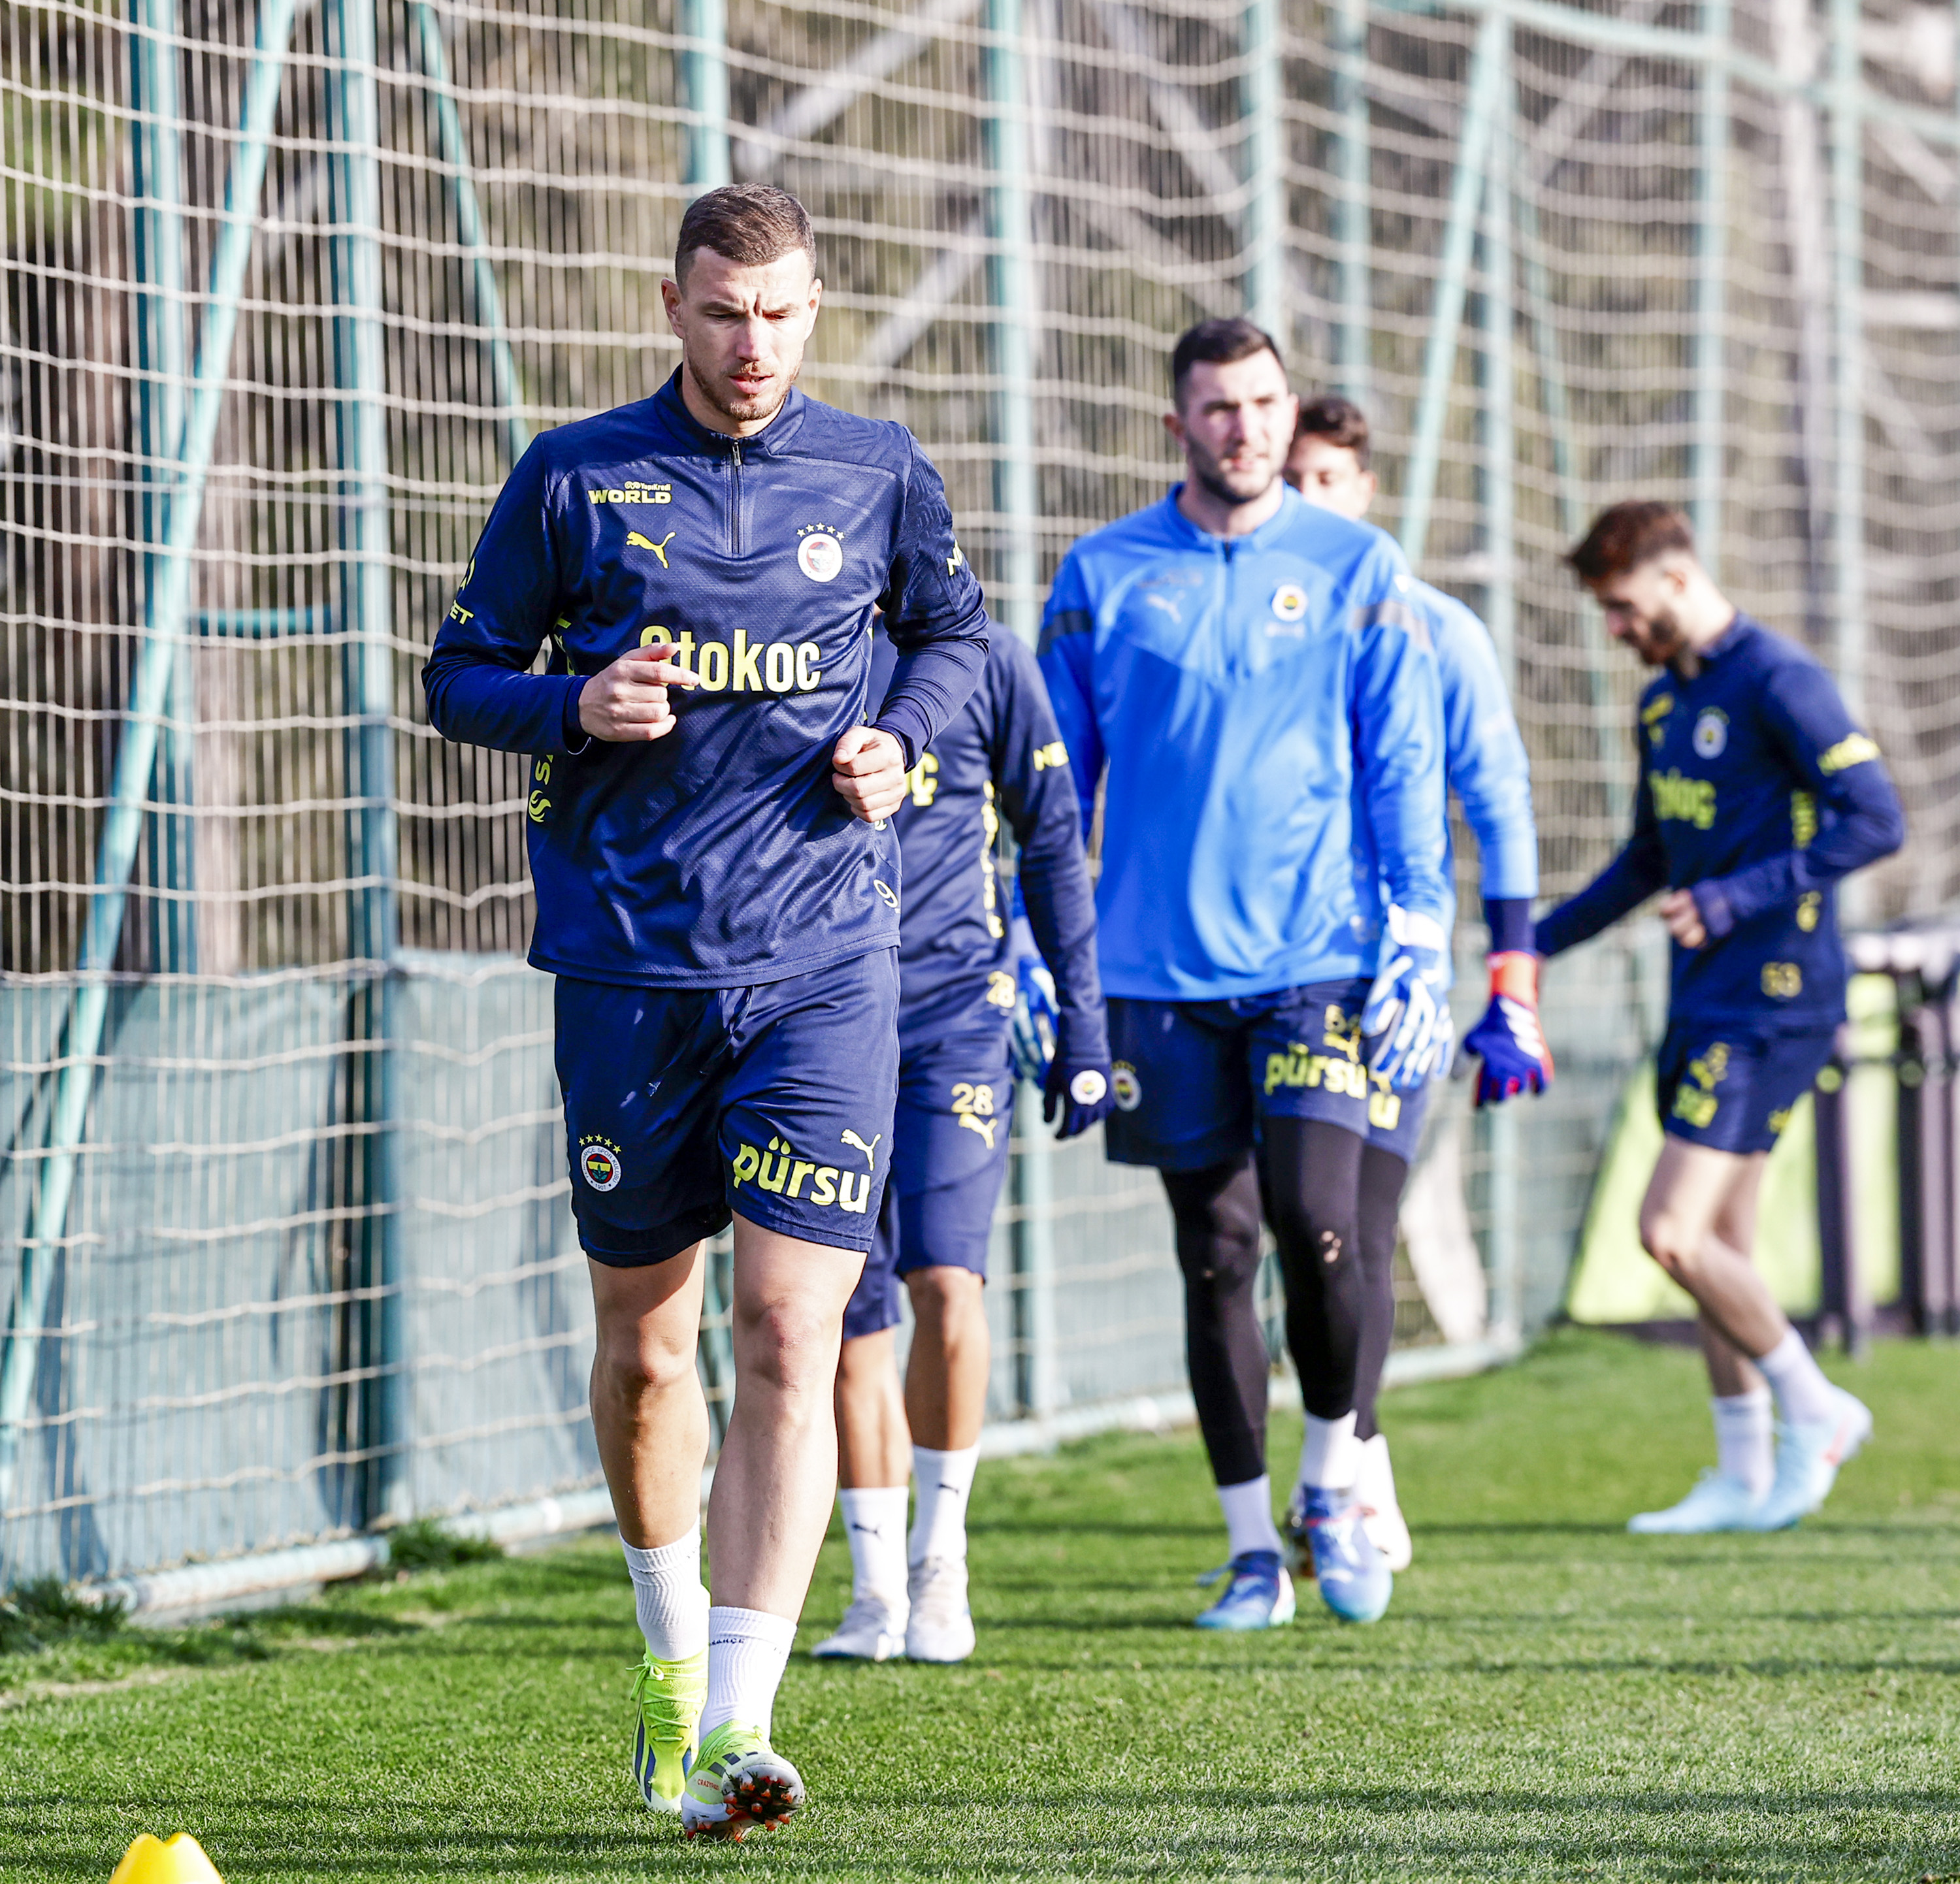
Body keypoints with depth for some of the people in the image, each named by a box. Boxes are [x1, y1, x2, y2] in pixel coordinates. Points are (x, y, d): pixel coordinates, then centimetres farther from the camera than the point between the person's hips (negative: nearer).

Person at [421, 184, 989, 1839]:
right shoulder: (575, 479, 3)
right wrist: (574, 707, -10)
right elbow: (461, 675, 10)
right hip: (630, 965, 1)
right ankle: (672, 1642, 35)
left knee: (790, 1336, -12)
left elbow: (953, 632, 22)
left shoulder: (875, 474, 6)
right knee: (643, 1345, 9)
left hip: (822, 966, -1)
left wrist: (900, 737, 2)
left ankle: (735, 1728, -16)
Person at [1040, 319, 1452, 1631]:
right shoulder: (1103, 578, 6)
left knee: (1316, 1224, -15)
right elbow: (1056, 780, 11)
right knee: (1214, 1257, 3)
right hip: (1163, 971, 1)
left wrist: (1418, 946, -5)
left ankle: (1334, 1480, 10)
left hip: (1320, 960, -1)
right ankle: (1253, 1553, 12)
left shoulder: (1359, 571, 4)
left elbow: (1404, 772, 4)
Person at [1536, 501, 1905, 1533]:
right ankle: (1745, 1479, 16)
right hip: (1704, 1001, 9)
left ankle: (1813, 1409, 2)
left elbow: (1876, 819, -19)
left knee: (1672, 1232, -14)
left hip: (1773, 1000, -9)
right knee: (1715, 1245, 9)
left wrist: (1740, 897, -24)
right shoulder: (1665, 700, 15)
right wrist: (1541, 941, 21)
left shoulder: (1777, 683, -13)